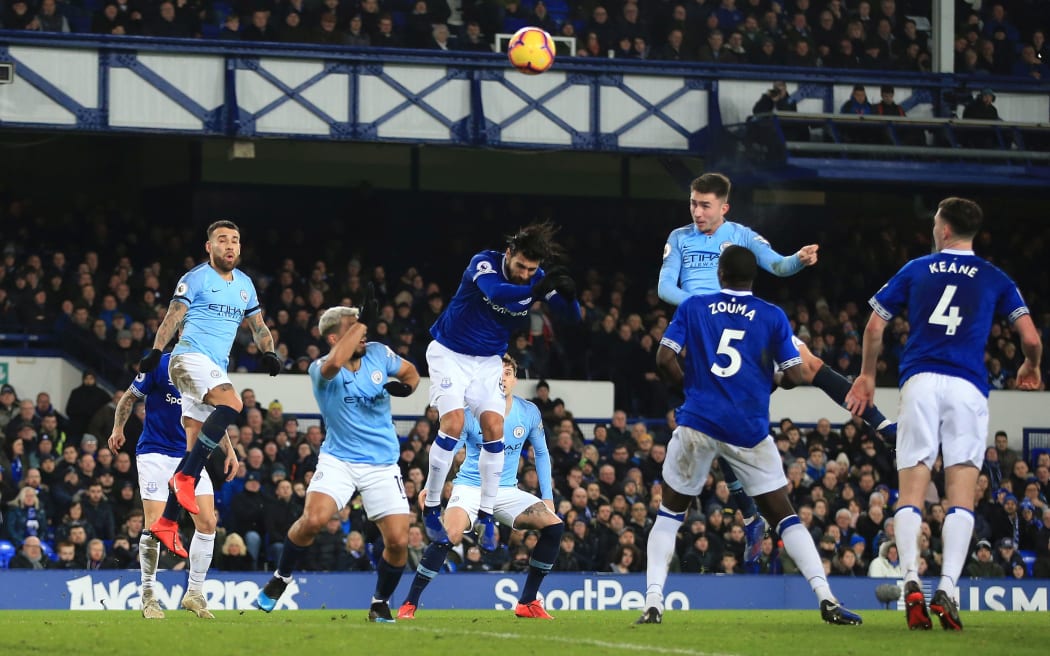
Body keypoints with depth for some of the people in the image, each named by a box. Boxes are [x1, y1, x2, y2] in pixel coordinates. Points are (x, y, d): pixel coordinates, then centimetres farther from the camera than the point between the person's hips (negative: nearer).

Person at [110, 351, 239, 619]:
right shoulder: (160, 365, -8)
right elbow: (130, 397, 2)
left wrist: (229, 451, 11)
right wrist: (118, 429, -5)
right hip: (156, 454, -4)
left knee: (207, 522, -7)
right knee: (154, 524, -11)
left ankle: (194, 593, 8)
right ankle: (148, 596, 4)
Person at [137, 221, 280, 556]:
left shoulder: (245, 284, 18)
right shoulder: (196, 278, -1)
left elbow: (258, 325, 24)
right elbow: (173, 317, -6)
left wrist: (269, 352, 4)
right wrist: (156, 351, -19)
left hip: (216, 369, 8)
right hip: (190, 356, -8)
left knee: (197, 450, 3)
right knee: (232, 403, -33)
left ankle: (167, 522, 6)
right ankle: (185, 477, -30)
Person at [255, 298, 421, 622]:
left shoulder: (378, 353, -1)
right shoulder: (320, 369, -14)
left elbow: (410, 371, 18)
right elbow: (333, 364, -40)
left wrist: (405, 385, -6)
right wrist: (363, 322, -36)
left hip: (382, 466, 3)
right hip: (338, 459, -3)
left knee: (398, 540, -10)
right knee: (312, 520, -26)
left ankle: (380, 603, 16)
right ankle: (280, 579, 1)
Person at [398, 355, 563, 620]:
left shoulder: (529, 412, -3)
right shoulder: (471, 412, -13)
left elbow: (541, 454, 11)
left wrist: (547, 497, 5)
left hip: (506, 491, 4)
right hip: (470, 487, -4)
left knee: (554, 526, -14)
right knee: (449, 535, -31)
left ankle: (527, 603, -2)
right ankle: (409, 604, -18)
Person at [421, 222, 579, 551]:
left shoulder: (538, 278, -11)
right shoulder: (484, 264, -24)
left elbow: (573, 314, -18)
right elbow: (495, 291, -45)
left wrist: (569, 295, -40)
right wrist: (534, 290, -59)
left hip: (488, 361, 4)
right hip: (449, 353, -4)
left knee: (494, 428, -11)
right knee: (453, 423, -19)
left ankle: (486, 517, 0)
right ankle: (430, 509, -6)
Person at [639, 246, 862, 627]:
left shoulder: (692, 307, 6)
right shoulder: (772, 316, 5)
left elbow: (665, 358, -2)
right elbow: (794, 376, 0)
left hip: (698, 422, 0)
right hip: (749, 431, 0)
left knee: (670, 513, 16)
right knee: (783, 515, 9)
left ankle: (653, 602, 3)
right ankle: (827, 598, -5)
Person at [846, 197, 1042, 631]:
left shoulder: (916, 270, 13)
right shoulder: (995, 280, 11)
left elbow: (875, 327, 14)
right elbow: (1031, 339, 6)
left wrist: (867, 376, 29)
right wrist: (1030, 368, 28)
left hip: (920, 382, 0)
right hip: (968, 387, 0)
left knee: (911, 493, 0)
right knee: (961, 494, -2)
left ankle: (911, 579, -20)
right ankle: (947, 588, -17)